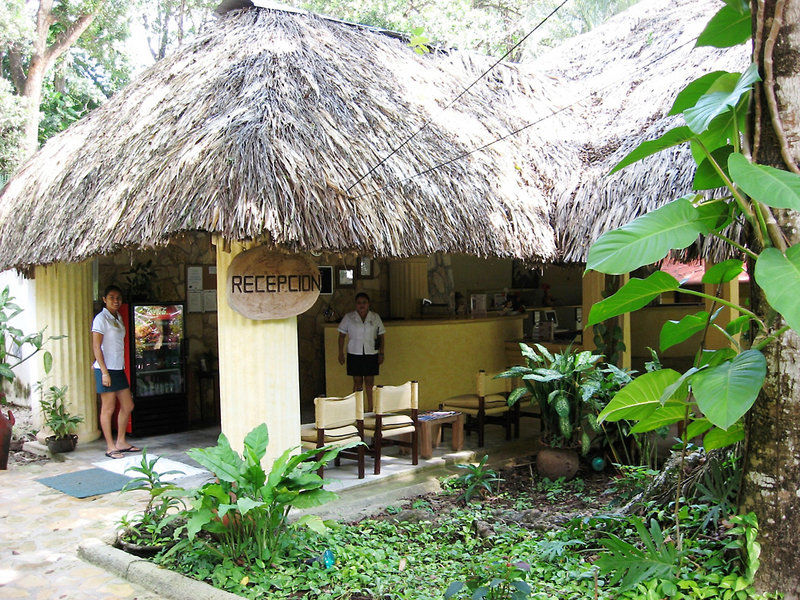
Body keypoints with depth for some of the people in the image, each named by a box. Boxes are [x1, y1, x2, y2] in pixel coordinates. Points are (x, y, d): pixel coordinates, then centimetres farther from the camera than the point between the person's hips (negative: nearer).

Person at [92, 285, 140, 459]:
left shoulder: (118, 318, 15)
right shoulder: (101, 318, -9)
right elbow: (96, 347, -14)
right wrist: (104, 372, -18)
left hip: (118, 369, 8)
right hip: (106, 369, -8)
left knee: (128, 406, 11)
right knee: (108, 408, -2)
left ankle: (121, 442, 22)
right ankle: (110, 447, 5)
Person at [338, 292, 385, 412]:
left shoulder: (375, 317, 5)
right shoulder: (348, 317, 3)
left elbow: (381, 336, 9)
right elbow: (342, 335, 6)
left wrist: (381, 353, 3)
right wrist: (341, 353, 1)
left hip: (371, 354, 1)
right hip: (354, 354, 0)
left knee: (369, 383, 2)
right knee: (357, 383, 2)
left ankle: (370, 410, 9)